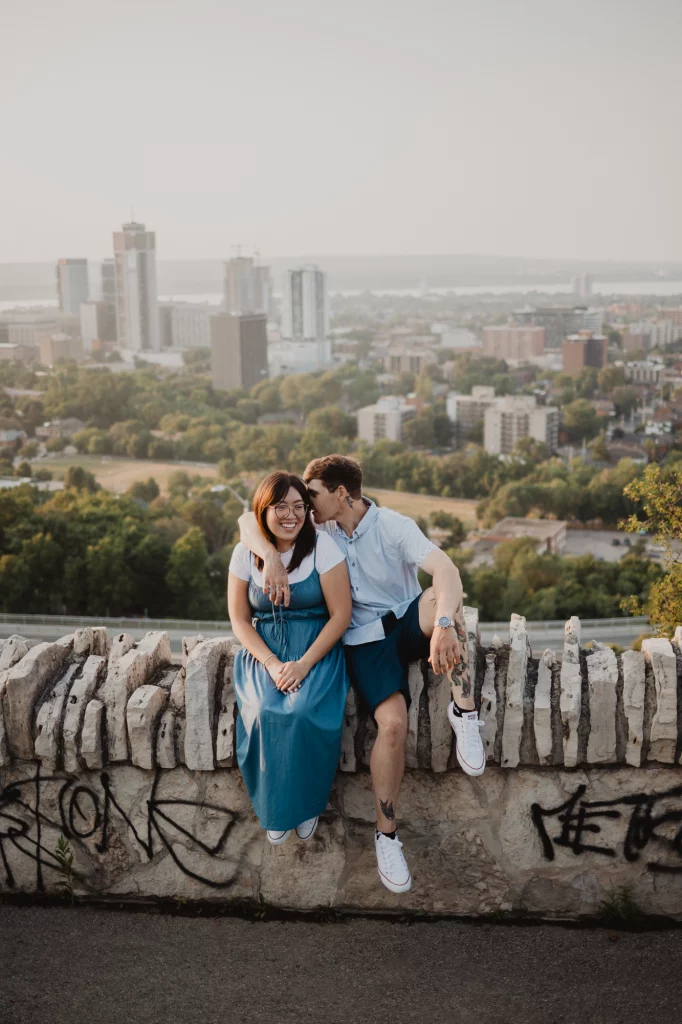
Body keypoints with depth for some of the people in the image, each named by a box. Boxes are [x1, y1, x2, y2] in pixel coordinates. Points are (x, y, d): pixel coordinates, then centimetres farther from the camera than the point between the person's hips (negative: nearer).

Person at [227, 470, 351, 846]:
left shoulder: (322, 547, -8)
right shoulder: (245, 553, 1)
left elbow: (340, 614, -8)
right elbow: (240, 619, 4)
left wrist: (304, 663, -18)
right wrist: (271, 663, -12)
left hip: (317, 648, -2)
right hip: (263, 650, 2)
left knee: (304, 713, -30)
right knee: (265, 712, -27)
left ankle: (307, 803, -3)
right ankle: (274, 807, -5)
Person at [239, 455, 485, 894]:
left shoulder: (394, 526, -11)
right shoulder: (318, 529, 1)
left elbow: (445, 567, -28)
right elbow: (249, 520, -2)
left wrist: (444, 624, -47)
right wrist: (272, 557, -24)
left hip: (408, 626, -1)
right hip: (364, 639, 1)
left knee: (443, 598, -35)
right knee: (393, 722, -24)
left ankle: (465, 711, -29)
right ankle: (387, 833, -7)